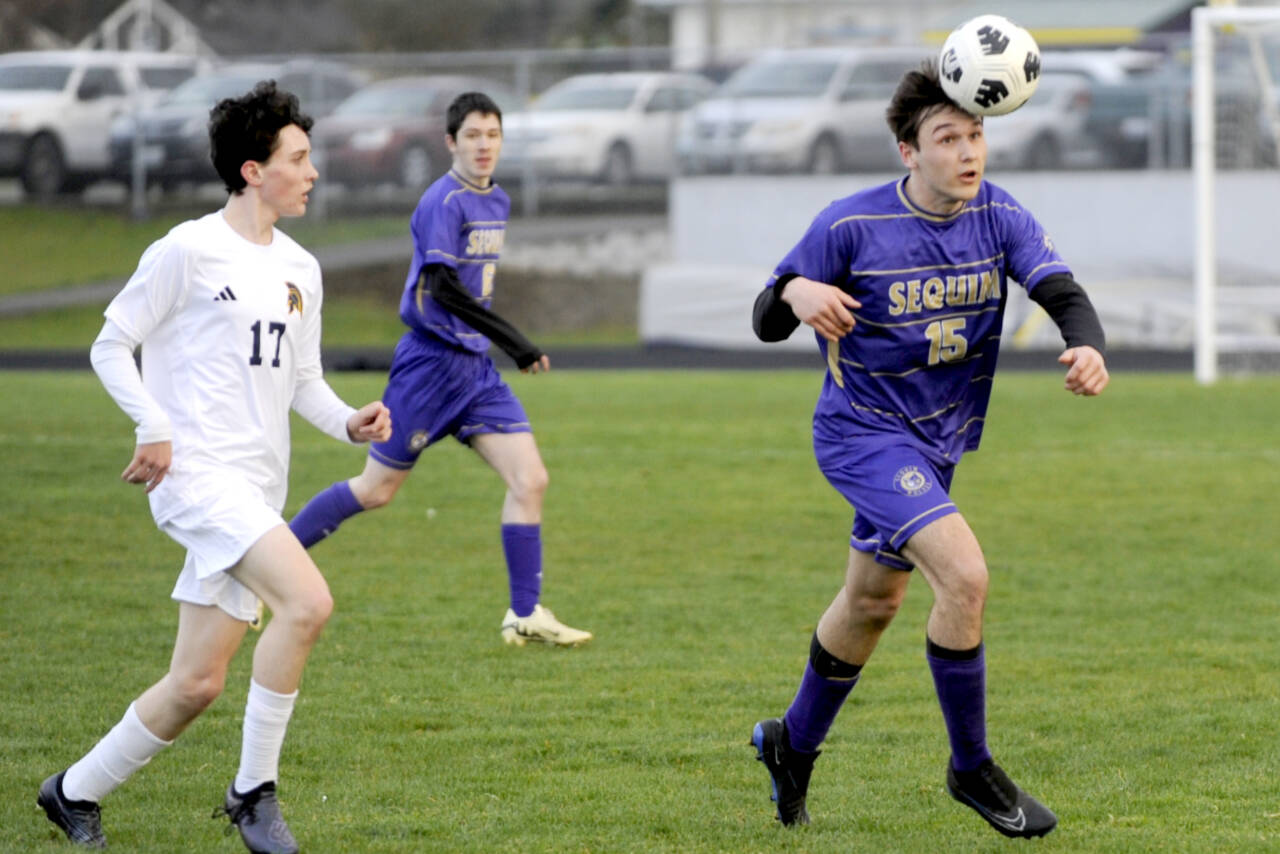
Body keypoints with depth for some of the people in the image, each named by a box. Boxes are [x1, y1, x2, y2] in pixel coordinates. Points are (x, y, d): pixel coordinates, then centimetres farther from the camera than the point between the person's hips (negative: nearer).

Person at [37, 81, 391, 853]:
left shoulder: (300, 270, 15)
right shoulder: (189, 251, -6)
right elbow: (112, 345, -2)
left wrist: (349, 421, 2)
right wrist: (156, 427, -15)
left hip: (256, 492, 8)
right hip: (197, 472, -8)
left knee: (199, 683, 5)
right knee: (308, 601, -25)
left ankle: (76, 792, 23)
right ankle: (254, 790, -14)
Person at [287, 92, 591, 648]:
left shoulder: (497, 203, 11)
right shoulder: (443, 202, -15)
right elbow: (443, 288, -23)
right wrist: (515, 343, -23)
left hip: (475, 368, 8)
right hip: (431, 365, -8)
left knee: (530, 479, -4)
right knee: (375, 491, 1)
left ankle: (525, 614, 1)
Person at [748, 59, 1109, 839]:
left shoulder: (999, 217, -7)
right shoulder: (851, 227, -18)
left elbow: (1063, 292, -18)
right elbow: (767, 323, -11)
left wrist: (1088, 348, -40)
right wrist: (797, 292, -35)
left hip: (937, 443, 7)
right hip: (863, 432, -6)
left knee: (872, 603, 22)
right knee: (965, 575, -23)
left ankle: (793, 744, 45)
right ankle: (971, 768, -8)